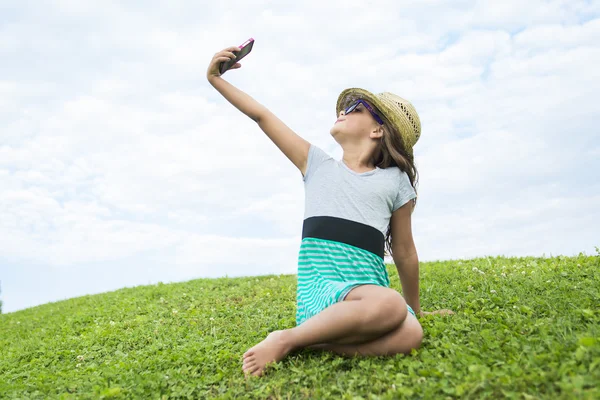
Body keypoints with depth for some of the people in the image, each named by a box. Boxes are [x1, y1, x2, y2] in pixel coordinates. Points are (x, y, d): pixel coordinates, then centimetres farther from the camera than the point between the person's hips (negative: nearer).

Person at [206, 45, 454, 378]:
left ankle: (308, 343, -19)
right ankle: (287, 339, -18)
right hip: (320, 289, -1)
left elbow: (404, 252, 18)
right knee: (388, 304, -36)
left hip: (370, 287, 2)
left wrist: (415, 310, 26)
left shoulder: (395, 180, 13)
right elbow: (261, 115, 15)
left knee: (410, 335, -33)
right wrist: (217, 79, 11)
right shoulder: (318, 165, 15)